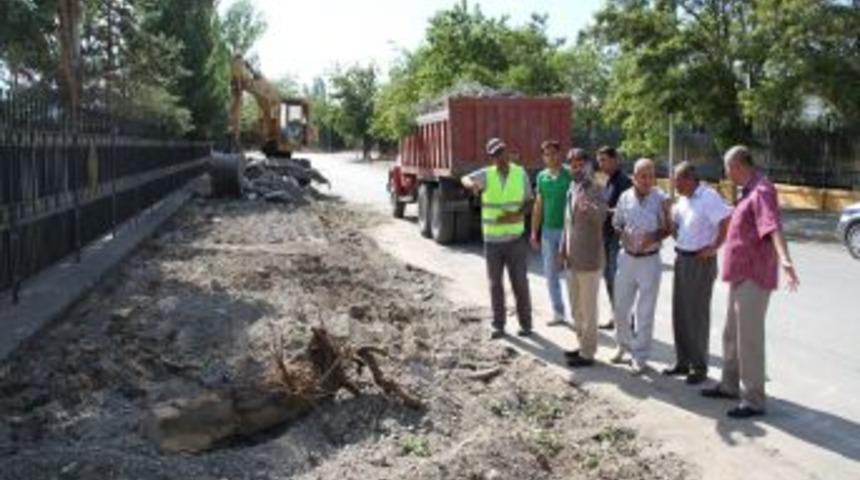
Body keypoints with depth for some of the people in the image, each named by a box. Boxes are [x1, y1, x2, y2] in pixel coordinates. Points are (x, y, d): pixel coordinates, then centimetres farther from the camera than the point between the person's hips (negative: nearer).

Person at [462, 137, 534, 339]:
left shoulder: (521, 173, -1)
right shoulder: (486, 175, -6)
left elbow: (528, 201, 5)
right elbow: (465, 179, -25)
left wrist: (518, 215, -16)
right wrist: (471, 184, -50)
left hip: (516, 238, 0)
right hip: (492, 240, 0)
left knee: (520, 282, 2)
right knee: (495, 284, 8)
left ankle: (525, 323, 16)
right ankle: (498, 325, 19)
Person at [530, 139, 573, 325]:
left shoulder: (570, 175, -7)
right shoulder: (542, 176, 7)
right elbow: (538, 206, 12)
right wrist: (534, 232, 10)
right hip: (548, 230, 5)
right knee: (551, 274, 9)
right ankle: (558, 312, 21)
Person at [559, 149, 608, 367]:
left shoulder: (595, 189, -12)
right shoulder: (571, 190, 13)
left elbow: (601, 215, -30)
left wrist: (589, 208, -50)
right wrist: (563, 247, 15)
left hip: (589, 259, -8)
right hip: (572, 259, 8)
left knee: (588, 309, 0)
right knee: (576, 308, 18)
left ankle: (587, 353, 9)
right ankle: (583, 346, 31)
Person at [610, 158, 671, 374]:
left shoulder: (661, 199, -10)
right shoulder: (625, 198, 0)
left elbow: (667, 228, -2)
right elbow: (616, 224, 11)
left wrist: (653, 238, -20)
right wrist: (624, 235, -9)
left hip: (650, 260, -3)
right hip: (627, 257, 3)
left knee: (645, 311, 5)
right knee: (620, 306, 12)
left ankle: (640, 356, 17)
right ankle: (624, 344, 35)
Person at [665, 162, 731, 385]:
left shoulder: (708, 197, -17)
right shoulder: (683, 199, 10)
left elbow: (727, 222, -25)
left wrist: (713, 248, -20)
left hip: (700, 262, -8)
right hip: (681, 258, 8)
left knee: (697, 315, 0)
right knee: (680, 313, 13)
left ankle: (699, 367, 12)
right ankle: (682, 362, 24)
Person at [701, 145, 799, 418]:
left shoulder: (762, 191, -18)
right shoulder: (749, 191, 14)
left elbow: (773, 226, -35)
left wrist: (784, 259, -50)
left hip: (754, 278, -10)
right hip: (741, 275, 10)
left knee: (749, 338, -6)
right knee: (732, 334, 19)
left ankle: (753, 400, 2)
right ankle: (730, 385, 32)